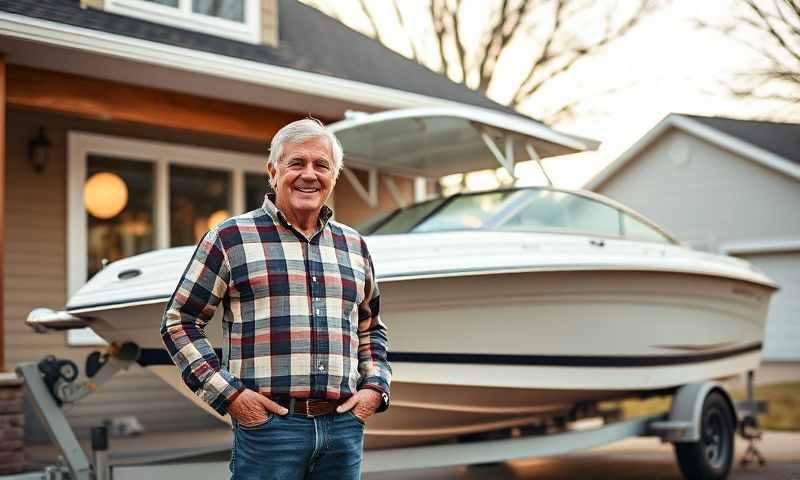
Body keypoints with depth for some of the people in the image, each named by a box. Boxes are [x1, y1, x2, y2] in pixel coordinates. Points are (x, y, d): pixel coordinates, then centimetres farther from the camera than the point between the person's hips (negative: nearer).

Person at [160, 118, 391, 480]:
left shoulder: (354, 246, 15)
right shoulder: (232, 237, 1)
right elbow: (179, 321, 1)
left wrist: (375, 388, 9)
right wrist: (228, 394, -7)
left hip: (344, 426, 4)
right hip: (267, 424, -4)